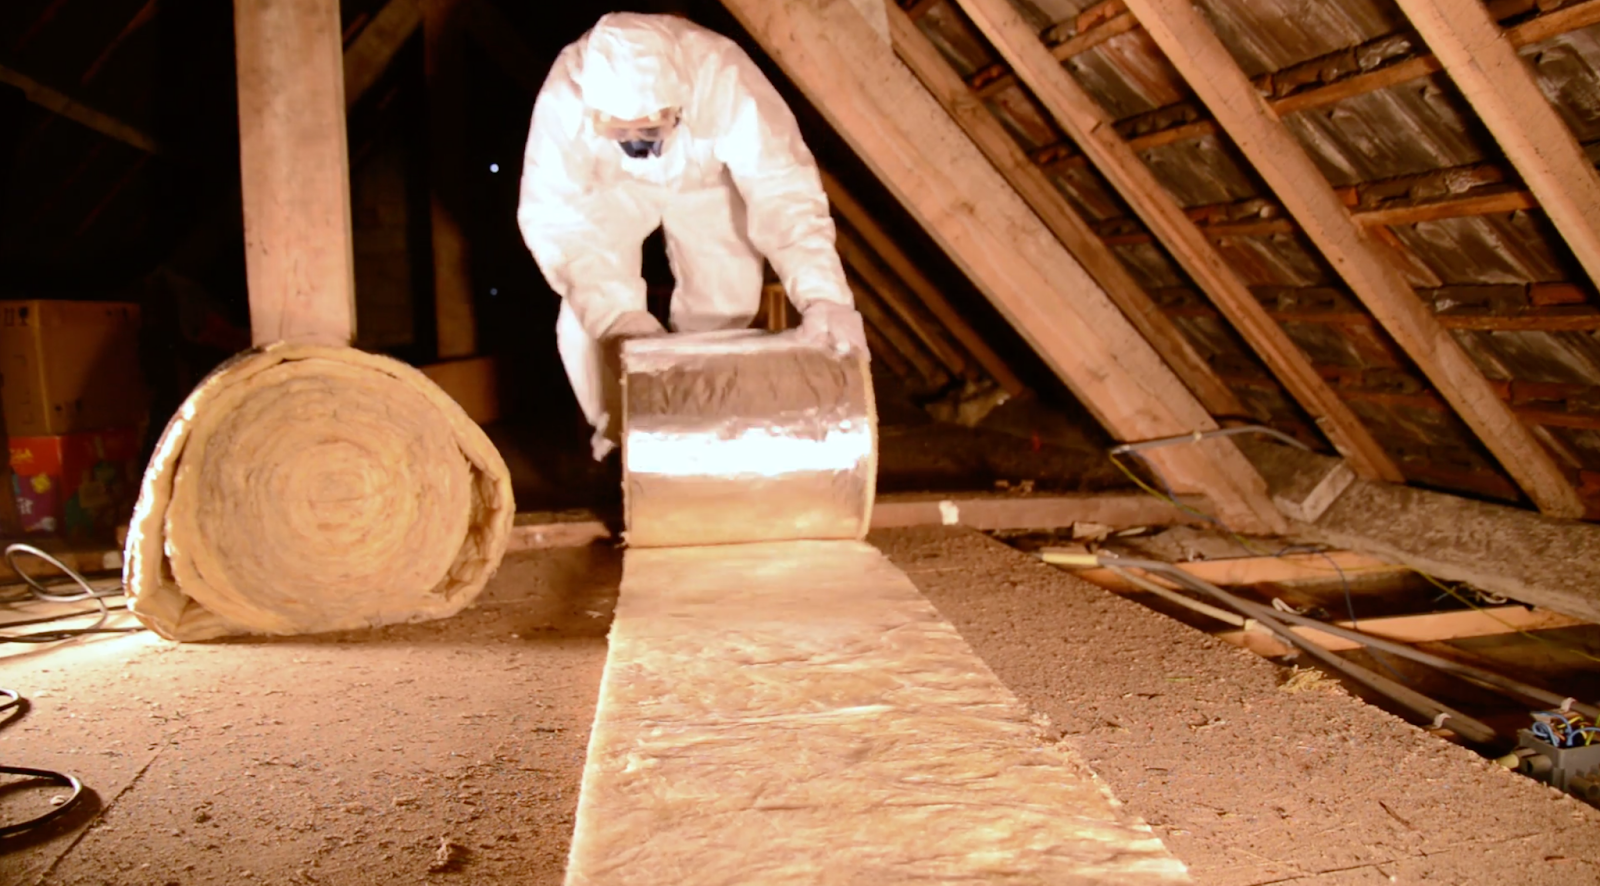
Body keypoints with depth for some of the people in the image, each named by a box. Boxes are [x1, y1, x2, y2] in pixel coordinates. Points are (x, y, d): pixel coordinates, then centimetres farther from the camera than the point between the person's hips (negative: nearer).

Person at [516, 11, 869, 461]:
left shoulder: (723, 79, -42)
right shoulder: (563, 98, -38)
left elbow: (783, 191, -47)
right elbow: (553, 216, -35)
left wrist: (823, 297, -61)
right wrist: (617, 312, -48)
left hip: (706, 183, 0)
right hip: (610, 188, 0)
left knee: (722, 312, -10)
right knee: (587, 318, -14)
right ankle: (618, 433, 14)